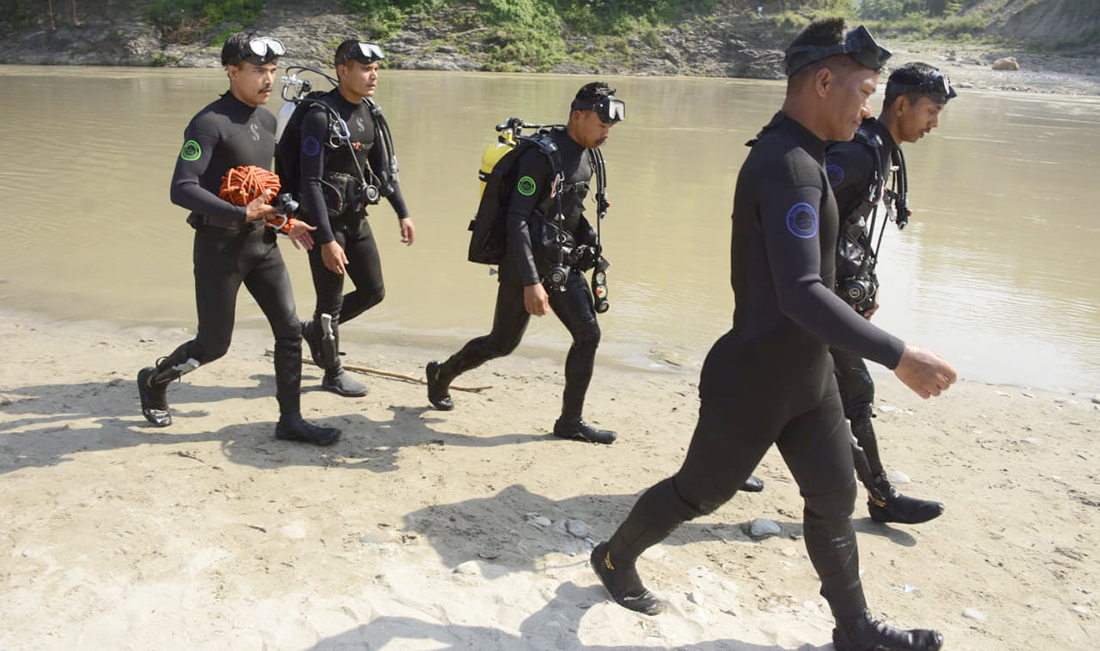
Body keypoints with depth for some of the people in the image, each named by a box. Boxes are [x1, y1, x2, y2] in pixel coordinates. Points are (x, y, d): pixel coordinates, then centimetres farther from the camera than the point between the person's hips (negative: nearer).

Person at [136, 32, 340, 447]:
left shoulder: (266, 120, 8)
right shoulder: (209, 124, -18)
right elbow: (182, 190, -26)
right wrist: (242, 214, -32)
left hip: (261, 242, 7)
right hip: (220, 246, -7)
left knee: (289, 328, 2)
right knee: (213, 344, 3)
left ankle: (291, 420, 12)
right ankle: (154, 380, 33)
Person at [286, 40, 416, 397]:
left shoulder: (371, 114, 5)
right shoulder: (320, 116, -18)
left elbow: (384, 167, 14)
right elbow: (310, 182, -21)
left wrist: (403, 213, 7)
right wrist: (327, 240, -24)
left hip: (357, 219, 8)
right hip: (326, 221, -8)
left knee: (373, 292, 13)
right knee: (331, 300, 4)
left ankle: (315, 329, 37)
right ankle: (333, 373, 25)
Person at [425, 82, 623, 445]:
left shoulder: (585, 158, 7)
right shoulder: (542, 155, -20)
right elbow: (517, 220, -24)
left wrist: (589, 243, 11)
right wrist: (530, 282, -29)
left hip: (562, 263, 8)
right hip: (526, 265, -8)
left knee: (588, 334, -2)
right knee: (502, 344, 5)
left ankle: (571, 422, 9)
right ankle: (441, 375, 31)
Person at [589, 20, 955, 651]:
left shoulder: (795, 155, 8)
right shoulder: (788, 167, -25)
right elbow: (801, 294, -35)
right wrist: (898, 356, -34)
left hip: (807, 374, 9)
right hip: (758, 379, -9)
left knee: (834, 497, 16)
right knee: (699, 492, 10)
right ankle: (616, 559, 35)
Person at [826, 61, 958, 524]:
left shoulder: (882, 155, 15)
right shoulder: (858, 153, -18)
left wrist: (868, 284, 18)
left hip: (840, 291, 10)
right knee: (855, 393, -1)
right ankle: (881, 497, 12)